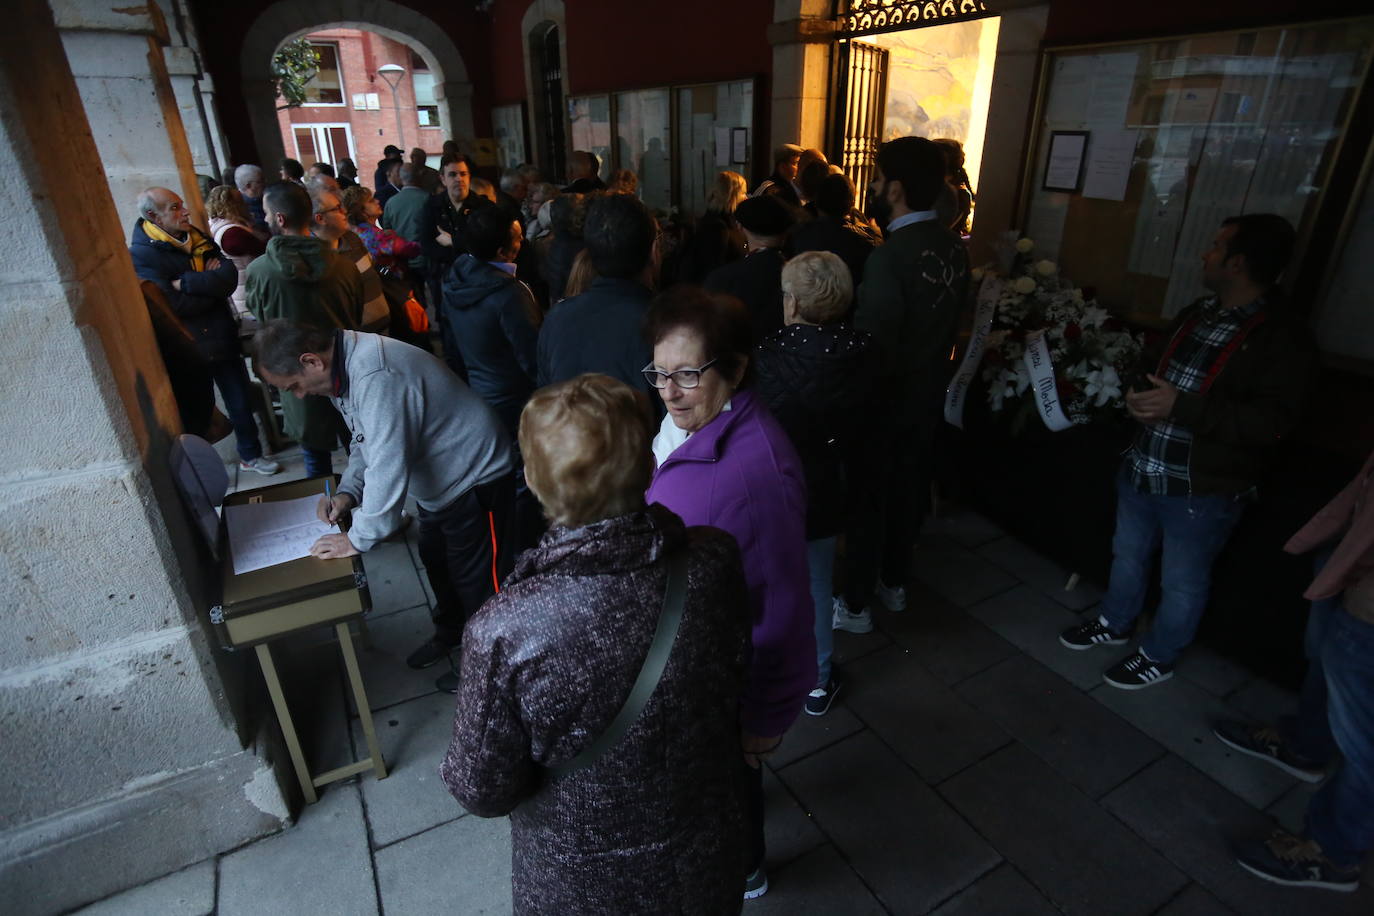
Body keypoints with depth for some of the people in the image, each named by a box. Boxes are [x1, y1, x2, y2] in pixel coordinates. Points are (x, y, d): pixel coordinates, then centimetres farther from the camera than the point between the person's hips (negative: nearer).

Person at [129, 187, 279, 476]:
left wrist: (187, 283, -21)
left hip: (222, 338, 5)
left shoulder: (196, 238, 5)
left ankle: (250, 454, 30)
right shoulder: (141, 255, -12)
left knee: (241, 400, 13)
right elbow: (173, 304, -23)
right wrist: (210, 284, -11)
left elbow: (230, 276, -10)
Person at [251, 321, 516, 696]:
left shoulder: (376, 378, -33)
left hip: (476, 479, -10)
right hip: (442, 478, 10)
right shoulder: (345, 366, 0)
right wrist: (348, 491, -1)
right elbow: (369, 437, 13)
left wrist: (359, 538, -21)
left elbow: (388, 469, -33)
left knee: (476, 578, 5)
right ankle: (449, 633, 48)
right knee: (435, 560, 24)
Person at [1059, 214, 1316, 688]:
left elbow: (1274, 421, -24)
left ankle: (1158, 657, 34)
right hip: (1141, 469, 7)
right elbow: (1150, 363, 19)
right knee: (1127, 555, 24)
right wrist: (1137, 393, -4)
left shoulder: (1284, 336, -16)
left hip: (1202, 489, -7)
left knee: (1182, 582, 13)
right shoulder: (1198, 313, 7)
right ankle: (1114, 623, 46)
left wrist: (1181, 407, -30)